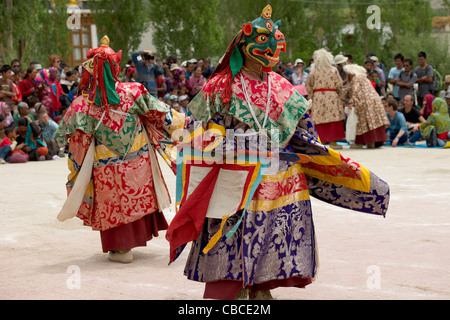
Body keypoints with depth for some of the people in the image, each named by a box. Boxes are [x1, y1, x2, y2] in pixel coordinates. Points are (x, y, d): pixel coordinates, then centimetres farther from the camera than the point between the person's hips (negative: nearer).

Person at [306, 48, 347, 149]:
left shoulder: (313, 72, 0)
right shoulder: (334, 70, -1)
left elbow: (308, 88, 4)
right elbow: (339, 86, 2)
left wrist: (310, 99, 14)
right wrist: (342, 98, 12)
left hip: (318, 98, 1)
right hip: (332, 97, -1)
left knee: (319, 119, 3)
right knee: (333, 119, 3)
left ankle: (320, 141, 0)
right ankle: (333, 142, 2)